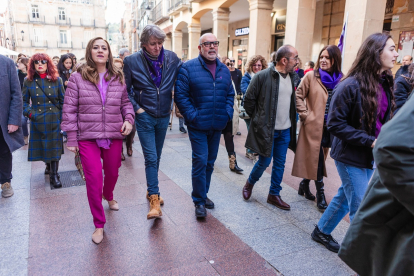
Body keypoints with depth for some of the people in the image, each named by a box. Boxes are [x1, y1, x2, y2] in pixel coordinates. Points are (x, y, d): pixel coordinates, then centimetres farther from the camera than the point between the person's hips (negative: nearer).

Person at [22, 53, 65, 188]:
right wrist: (29, 112, -8)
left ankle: (54, 175, 7)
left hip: (54, 120, -1)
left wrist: (62, 117, -2)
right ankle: (48, 165, 38)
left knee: (54, 147, -1)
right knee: (41, 146, 11)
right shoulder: (28, 81, 3)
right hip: (37, 121, 1)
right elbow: (24, 101, 8)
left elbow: (62, 100, 4)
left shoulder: (56, 80, 1)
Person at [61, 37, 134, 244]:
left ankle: (108, 196, 54)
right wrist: (71, 138, -4)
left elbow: (125, 102, 13)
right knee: (94, 179, -4)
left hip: (114, 136, 3)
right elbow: (69, 110, -2)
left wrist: (128, 119, -6)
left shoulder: (118, 78, 4)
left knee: (112, 173, 18)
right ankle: (99, 224, 13)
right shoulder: (78, 78, -3)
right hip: (88, 138, -3)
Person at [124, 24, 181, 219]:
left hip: (164, 116, 3)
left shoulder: (171, 58, -3)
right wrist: (136, 108, -8)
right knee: (151, 158, -7)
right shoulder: (132, 61, -8)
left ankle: (151, 190, 33)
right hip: (145, 117, -3)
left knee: (156, 157, 15)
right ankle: (154, 199, 0)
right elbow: (125, 90, -1)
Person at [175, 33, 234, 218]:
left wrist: (228, 113, 2)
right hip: (198, 126, -5)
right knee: (200, 161, -4)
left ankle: (203, 194, 32)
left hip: (217, 126, 6)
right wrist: (192, 116, -17)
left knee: (210, 162, 15)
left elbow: (230, 94, 16)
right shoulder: (188, 68, -6)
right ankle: (199, 201, 11)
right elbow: (180, 94, -11)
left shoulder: (224, 70, 10)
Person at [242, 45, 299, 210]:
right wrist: (258, 120, -4)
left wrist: (291, 122, 10)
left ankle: (274, 195, 26)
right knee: (264, 162, 3)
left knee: (280, 163, 11)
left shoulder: (293, 77, 6)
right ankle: (250, 183, 31)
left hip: (285, 130, 6)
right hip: (266, 129, -6)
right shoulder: (263, 76, -13)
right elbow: (249, 100, -8)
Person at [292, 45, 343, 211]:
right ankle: (320, 195, 8)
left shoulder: (340, 80, 5)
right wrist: (304, 115, -9)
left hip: (329, 127, 4)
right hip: (313, 126, -4)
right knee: (317, 159, -3)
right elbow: (299, 95, -2)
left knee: (319, 158, 13)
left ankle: (304, 185, 33)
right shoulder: (311, 76, -3)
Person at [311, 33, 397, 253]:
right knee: (361, 208, 2)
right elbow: (335, 125, -19)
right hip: (351, 155, -8)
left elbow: (384, 120, 16)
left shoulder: (385, 84, 5)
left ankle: (321, 231, 40)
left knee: (346, 196, 20)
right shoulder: (351, 86, -19)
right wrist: (370, 141, -21)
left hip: (372, 155, 8)